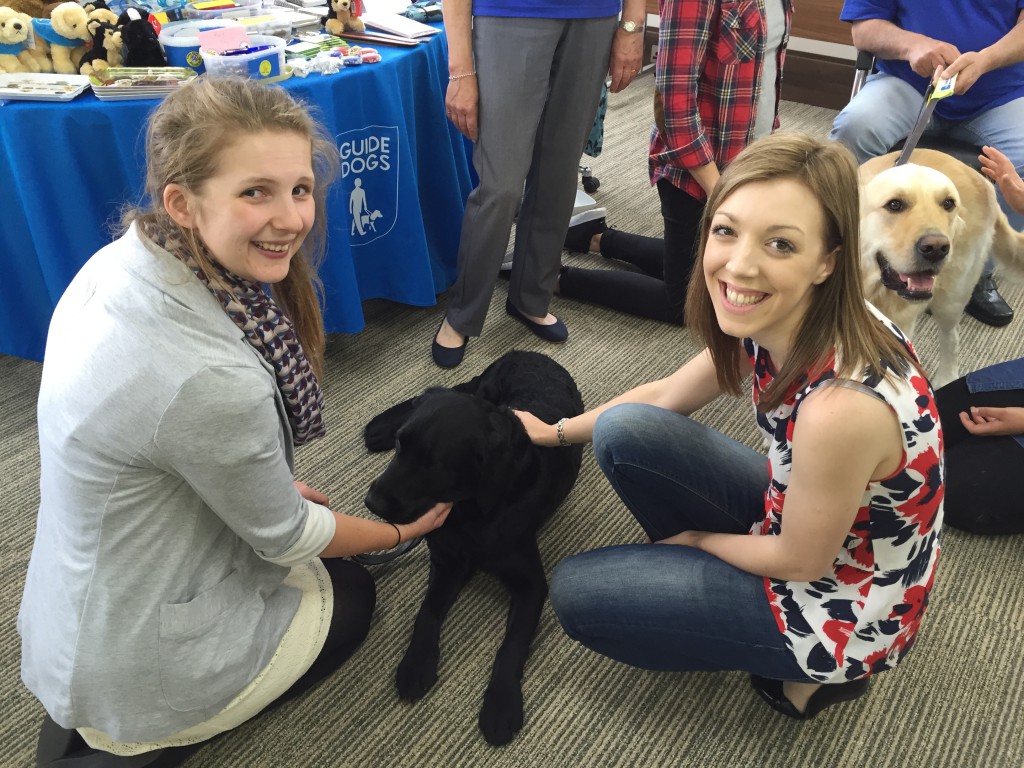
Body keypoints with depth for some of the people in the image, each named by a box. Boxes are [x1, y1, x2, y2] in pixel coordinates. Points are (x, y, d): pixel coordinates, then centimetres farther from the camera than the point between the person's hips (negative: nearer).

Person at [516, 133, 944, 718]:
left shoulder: (841, 405, -38)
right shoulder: (778, 317, -15)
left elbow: (801, 562, -20)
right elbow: (667, 397, 3)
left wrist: (695, 538, -3)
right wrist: (557, 431, 12)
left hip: (841, 604, -6)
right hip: (804, 517, 7)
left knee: (576, 592, -2)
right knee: (623, 431, -3)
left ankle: (812, 671, 10)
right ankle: (708, 567, 15)